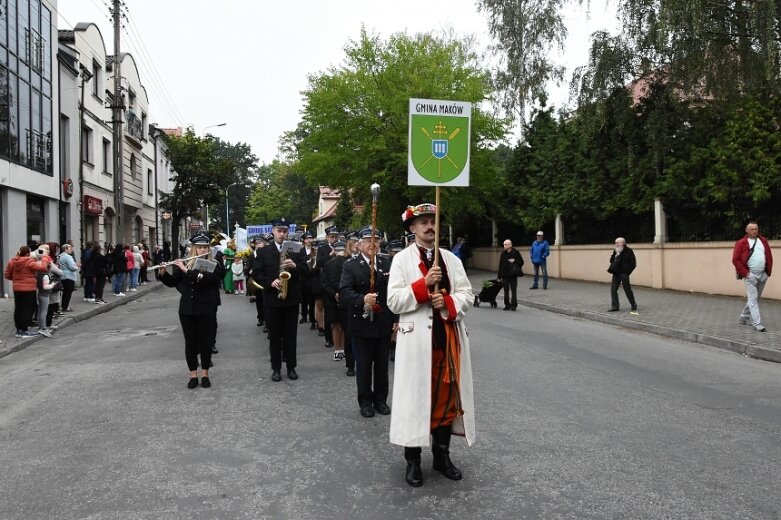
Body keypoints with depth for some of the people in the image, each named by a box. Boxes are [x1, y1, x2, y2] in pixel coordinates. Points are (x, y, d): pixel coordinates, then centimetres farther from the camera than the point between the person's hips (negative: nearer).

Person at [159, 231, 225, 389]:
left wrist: (187, 270, -24)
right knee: (190, 342, 7)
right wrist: (163, 273, -12)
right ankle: (193, 375, 17)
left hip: (206, 310, -2)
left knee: (206, 341, 4)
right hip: (187, 309, 3)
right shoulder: (184, 264, 5)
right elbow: (172, 282, 6)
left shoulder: (214, 265, -4)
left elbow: (207, 278, -22)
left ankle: (205, 374, 17)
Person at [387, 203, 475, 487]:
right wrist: (423, 285, -19)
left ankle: (442, 455, 26)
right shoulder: (401, 259, 0)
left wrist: (448, 301, -13)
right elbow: (394, 301, -8)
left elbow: (467, 295, 7)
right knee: (415, 396, 2)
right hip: (417, 338, -4)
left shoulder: (451, 259, 11)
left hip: (449, 337, 4)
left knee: (447, 395, 10)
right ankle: (413, 460, 16)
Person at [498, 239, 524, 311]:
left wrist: (514, 261, -17)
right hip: (505, 275, 4)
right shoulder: (503, 254, 6)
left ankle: (514, 305, 8)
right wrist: (499, 276, 5)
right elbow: (500, 265, 8)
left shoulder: (515, 252, -5)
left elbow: (521, 262, 1)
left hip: (513, 275, -3)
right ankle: (507, 305, 16)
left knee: (513, 290, 0)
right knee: (506, 291, 7)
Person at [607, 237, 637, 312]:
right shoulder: (616, 251, 10)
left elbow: (633, 264, -10)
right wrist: (615, 255, -7)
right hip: (616, 273, 6)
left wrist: (627, 271, -12)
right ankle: (614, 307, 8)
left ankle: (634, 305, 21)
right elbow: (611, 261, 11)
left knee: (627, 290, 3)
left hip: (624, 274, -6)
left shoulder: (628, 251, -9)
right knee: (613, 289, 2)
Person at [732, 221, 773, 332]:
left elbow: (769, 257, 14)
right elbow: (735, 260, -9)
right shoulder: (741, 243, -5)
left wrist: (769, 271, 5)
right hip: (750, 275, -5)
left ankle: (744, 317, 29)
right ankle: (757, 323, -8)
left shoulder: (763, 241, 10)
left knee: (755, 298, 14)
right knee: (753, 299, -7)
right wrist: (744, 273, -13)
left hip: (763, 275, 5)